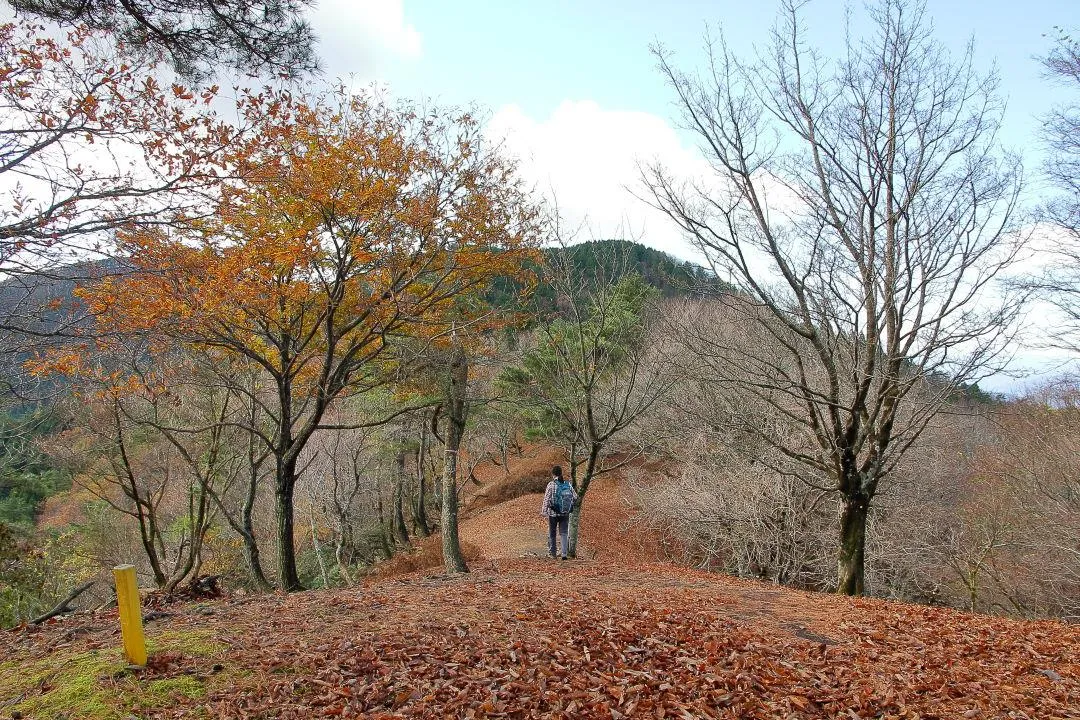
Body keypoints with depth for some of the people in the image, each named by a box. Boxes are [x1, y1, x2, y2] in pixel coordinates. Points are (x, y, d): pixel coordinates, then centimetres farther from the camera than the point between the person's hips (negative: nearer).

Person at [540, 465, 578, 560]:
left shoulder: (551, 485, -10)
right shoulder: (568, 485, 1)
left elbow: (546, 499, -14)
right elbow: (575, 498, 5)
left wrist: (543, 511, -12)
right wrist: (570, 506, 19)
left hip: (553, 513, -3)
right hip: (565, 514, 3)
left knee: (552, 533, 12)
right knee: (565, 533, 9)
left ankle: (552, 553, 22)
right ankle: (564, 554, 0)